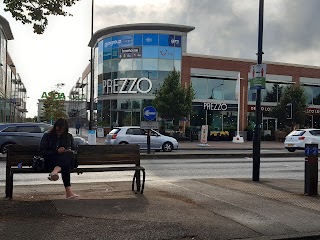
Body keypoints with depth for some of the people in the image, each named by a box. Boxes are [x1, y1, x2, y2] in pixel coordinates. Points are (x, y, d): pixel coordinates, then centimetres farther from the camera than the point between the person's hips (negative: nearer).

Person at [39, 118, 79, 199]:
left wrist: (71, 152, -3)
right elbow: (42, 152, 2)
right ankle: (68, 190, -55)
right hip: (51, 162, -2)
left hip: (67, 160, 2)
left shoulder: (69, 137, 20)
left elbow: (74, 150, 24)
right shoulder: (47, 136, 10)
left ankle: (55, 172, -63)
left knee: (69, 155, -39)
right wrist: (57, 151, -12)